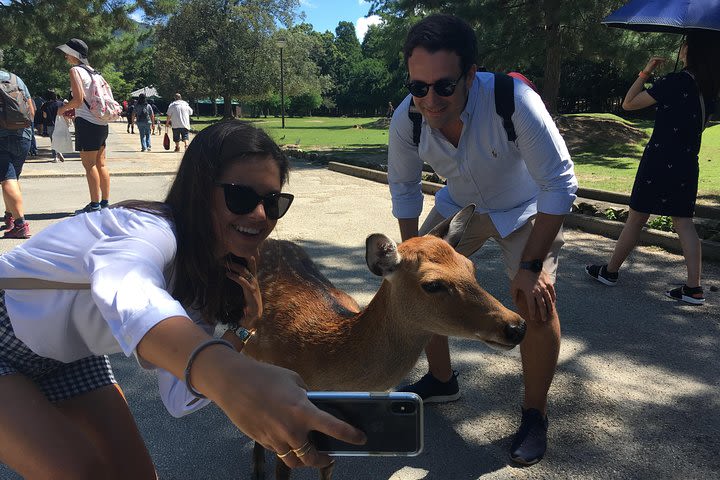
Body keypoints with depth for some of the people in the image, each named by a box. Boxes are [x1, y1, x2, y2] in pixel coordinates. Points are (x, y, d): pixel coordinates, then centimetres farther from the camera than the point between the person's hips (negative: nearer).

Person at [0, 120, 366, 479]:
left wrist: (242, 330, -26)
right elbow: (124, 290, -60)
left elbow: (178, 399, -12)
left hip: (66, 358, 7)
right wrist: (228, 375, -77)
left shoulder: (212, 275, -9)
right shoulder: (153, 230, -33)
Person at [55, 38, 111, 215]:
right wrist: (72, 110, 21)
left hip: (87, 123, -8)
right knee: (100, 164, 10)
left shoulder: (75, 70, -7)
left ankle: (94, 204, -3)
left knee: (89, 165, -5)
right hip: (101, 122, 9)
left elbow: (78, 99, -15)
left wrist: (63, 109, 2)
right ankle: (105, 202, 14)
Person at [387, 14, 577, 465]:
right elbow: (404, 188, -6)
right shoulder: (406, 119, -25)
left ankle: (535, 415, 4)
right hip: (458, 205, 4)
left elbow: (559, 184, -29)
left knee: (537, 300, -22)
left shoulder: (514, 100, -37)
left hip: (526, 209, -4)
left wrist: (531, 265, -29)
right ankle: (442, 380, 28)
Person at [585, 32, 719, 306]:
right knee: (683, 221, 6)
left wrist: (645, 72, -1)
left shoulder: (673, 82, -14)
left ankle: (610, 271, 17)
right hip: (687, 165, 6)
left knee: (636, 218, 4)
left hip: (659, 161, -6)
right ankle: (694, 288, 2)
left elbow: (628, 103, -10)